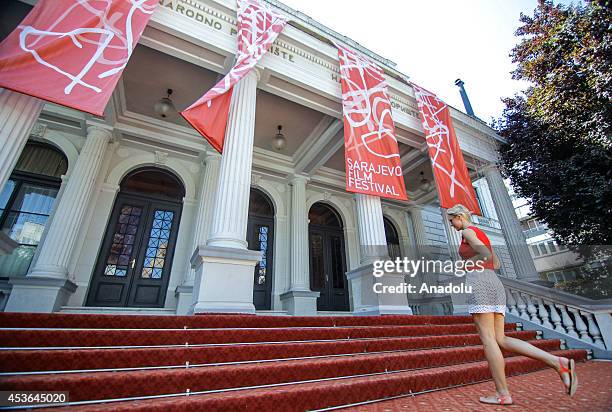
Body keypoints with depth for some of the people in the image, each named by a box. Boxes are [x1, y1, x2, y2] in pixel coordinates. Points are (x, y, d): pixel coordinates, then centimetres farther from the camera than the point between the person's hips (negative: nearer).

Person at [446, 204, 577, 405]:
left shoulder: (467, 231, -1)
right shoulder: (482, 234, 27)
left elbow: (486, 255, -15)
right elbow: (496, 264, 29)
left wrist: (464, 263, -1)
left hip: (479, 285, -9)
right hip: (495, 285, 9)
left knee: (488, 339, -5)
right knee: (501, 340, 6)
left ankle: (503, 394, -1)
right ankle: (558, 362, -5)